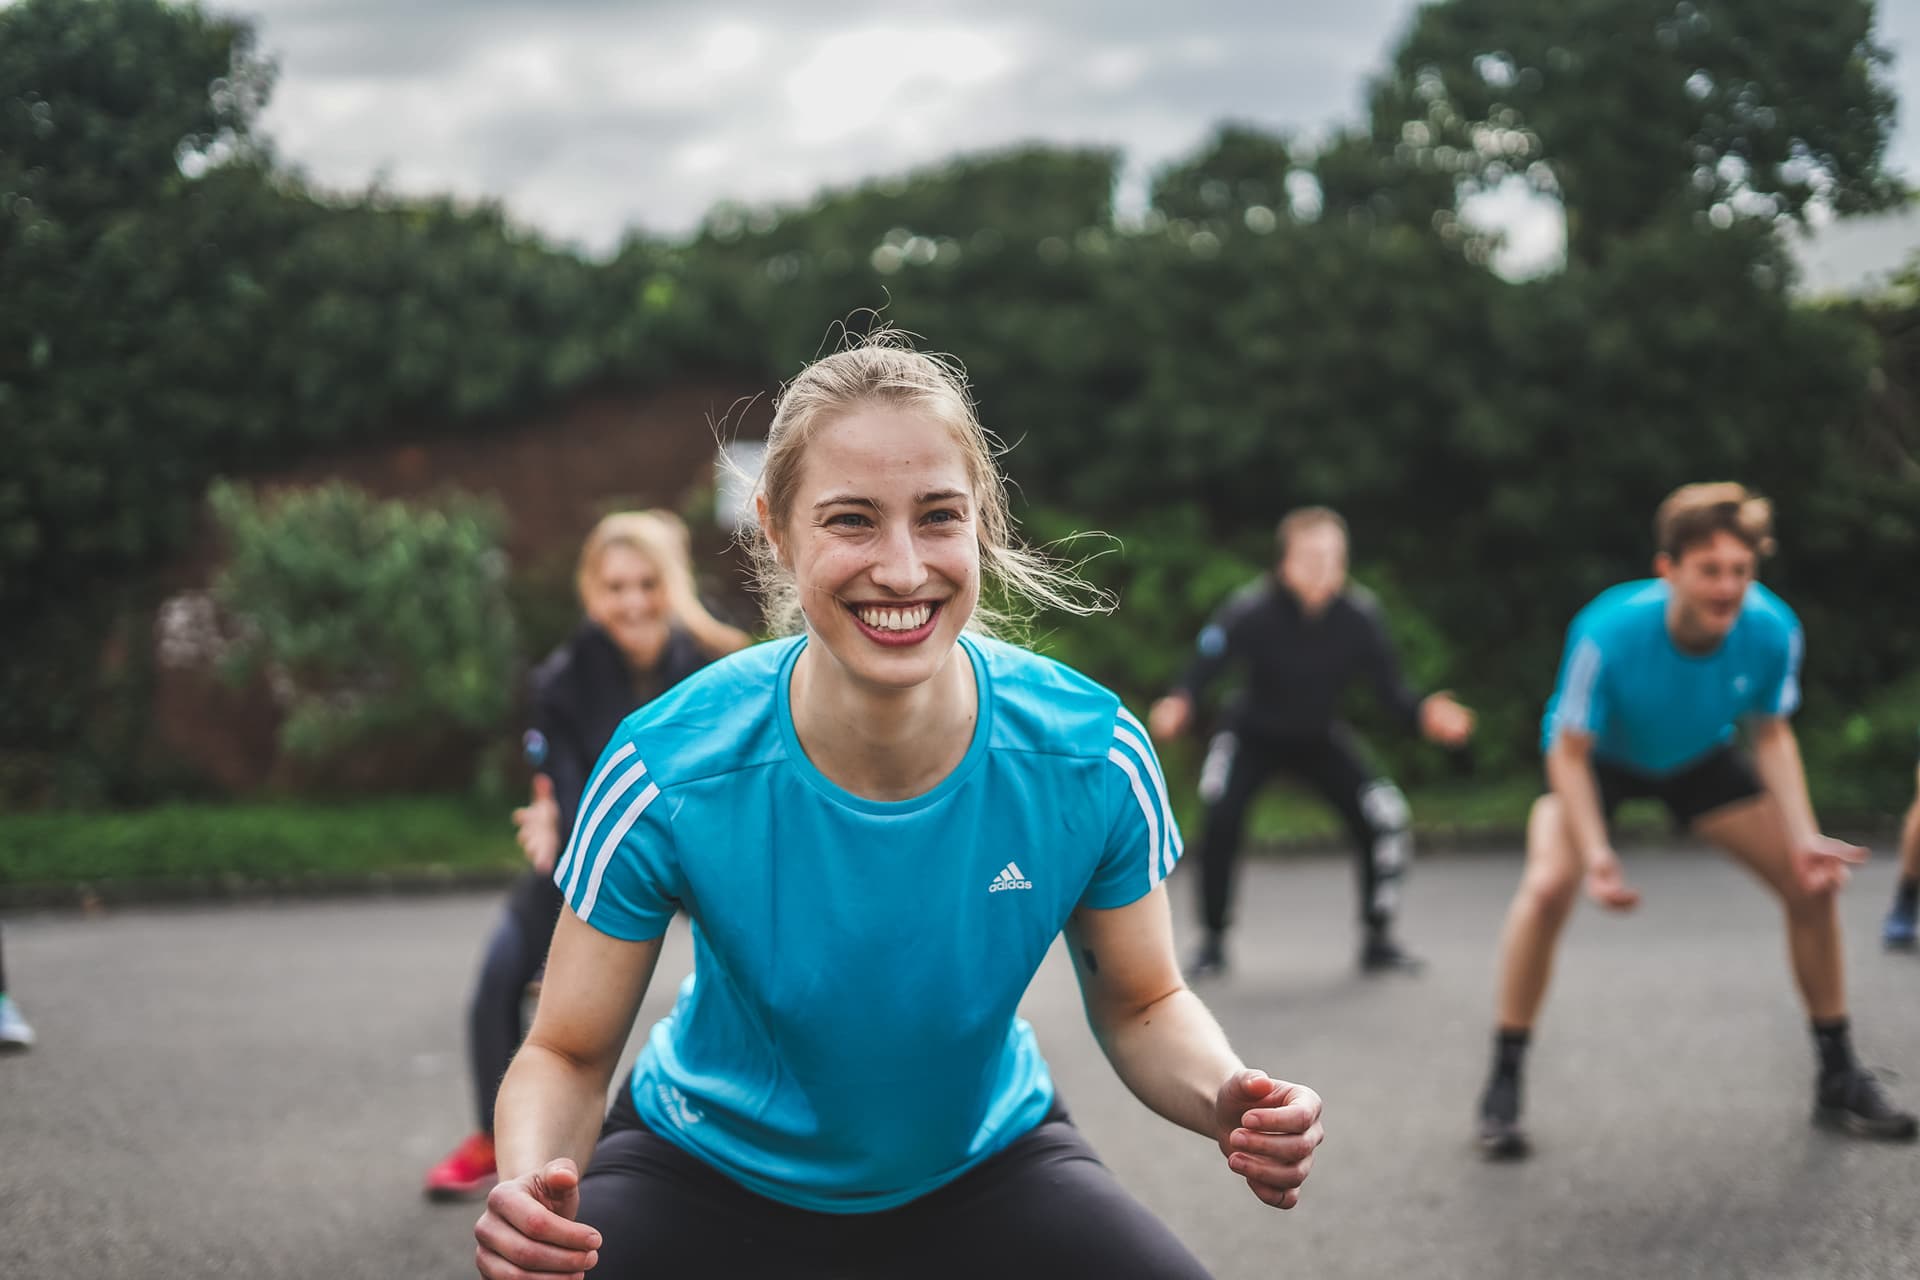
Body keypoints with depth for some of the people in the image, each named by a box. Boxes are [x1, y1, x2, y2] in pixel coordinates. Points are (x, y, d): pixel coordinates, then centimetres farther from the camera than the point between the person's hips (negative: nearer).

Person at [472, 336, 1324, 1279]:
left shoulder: (1094, 758, -21)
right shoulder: (669, 777, -26)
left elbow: (1139, 1007, -3)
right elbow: (568, 1056, -15)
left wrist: (1223, 1098, -25)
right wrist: (529, 1185, -37)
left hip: (987, 1162, 2)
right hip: (707, 1173, -2)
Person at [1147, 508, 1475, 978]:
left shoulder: (1359, 615, -22)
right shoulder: (1252, 611, -30)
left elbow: (1390, 689, -19)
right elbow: (1203, 670, -37)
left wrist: (1423, 714, -40)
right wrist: (1177, 705, -59)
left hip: (1320, 740, 3)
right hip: (1253, 738, -3)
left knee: (1386, 817, -12)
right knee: (1221, 822, -26)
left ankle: (1377, 940, 8)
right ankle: (1213, 943, -6)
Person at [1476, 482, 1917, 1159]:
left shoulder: (1771, 628, -28)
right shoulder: (1609, 633, -38)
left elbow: (1771, 735, -11)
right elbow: (1569, 751, -28)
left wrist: (1803, 837, -22)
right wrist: (1596, 854, -41)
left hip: (1700, 759, 4)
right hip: (1599, 759, -3)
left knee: (1812, 882, -5)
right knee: (1548, 885, -29)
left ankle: (1838, 1079, 15)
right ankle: (1503, 1086, -14)